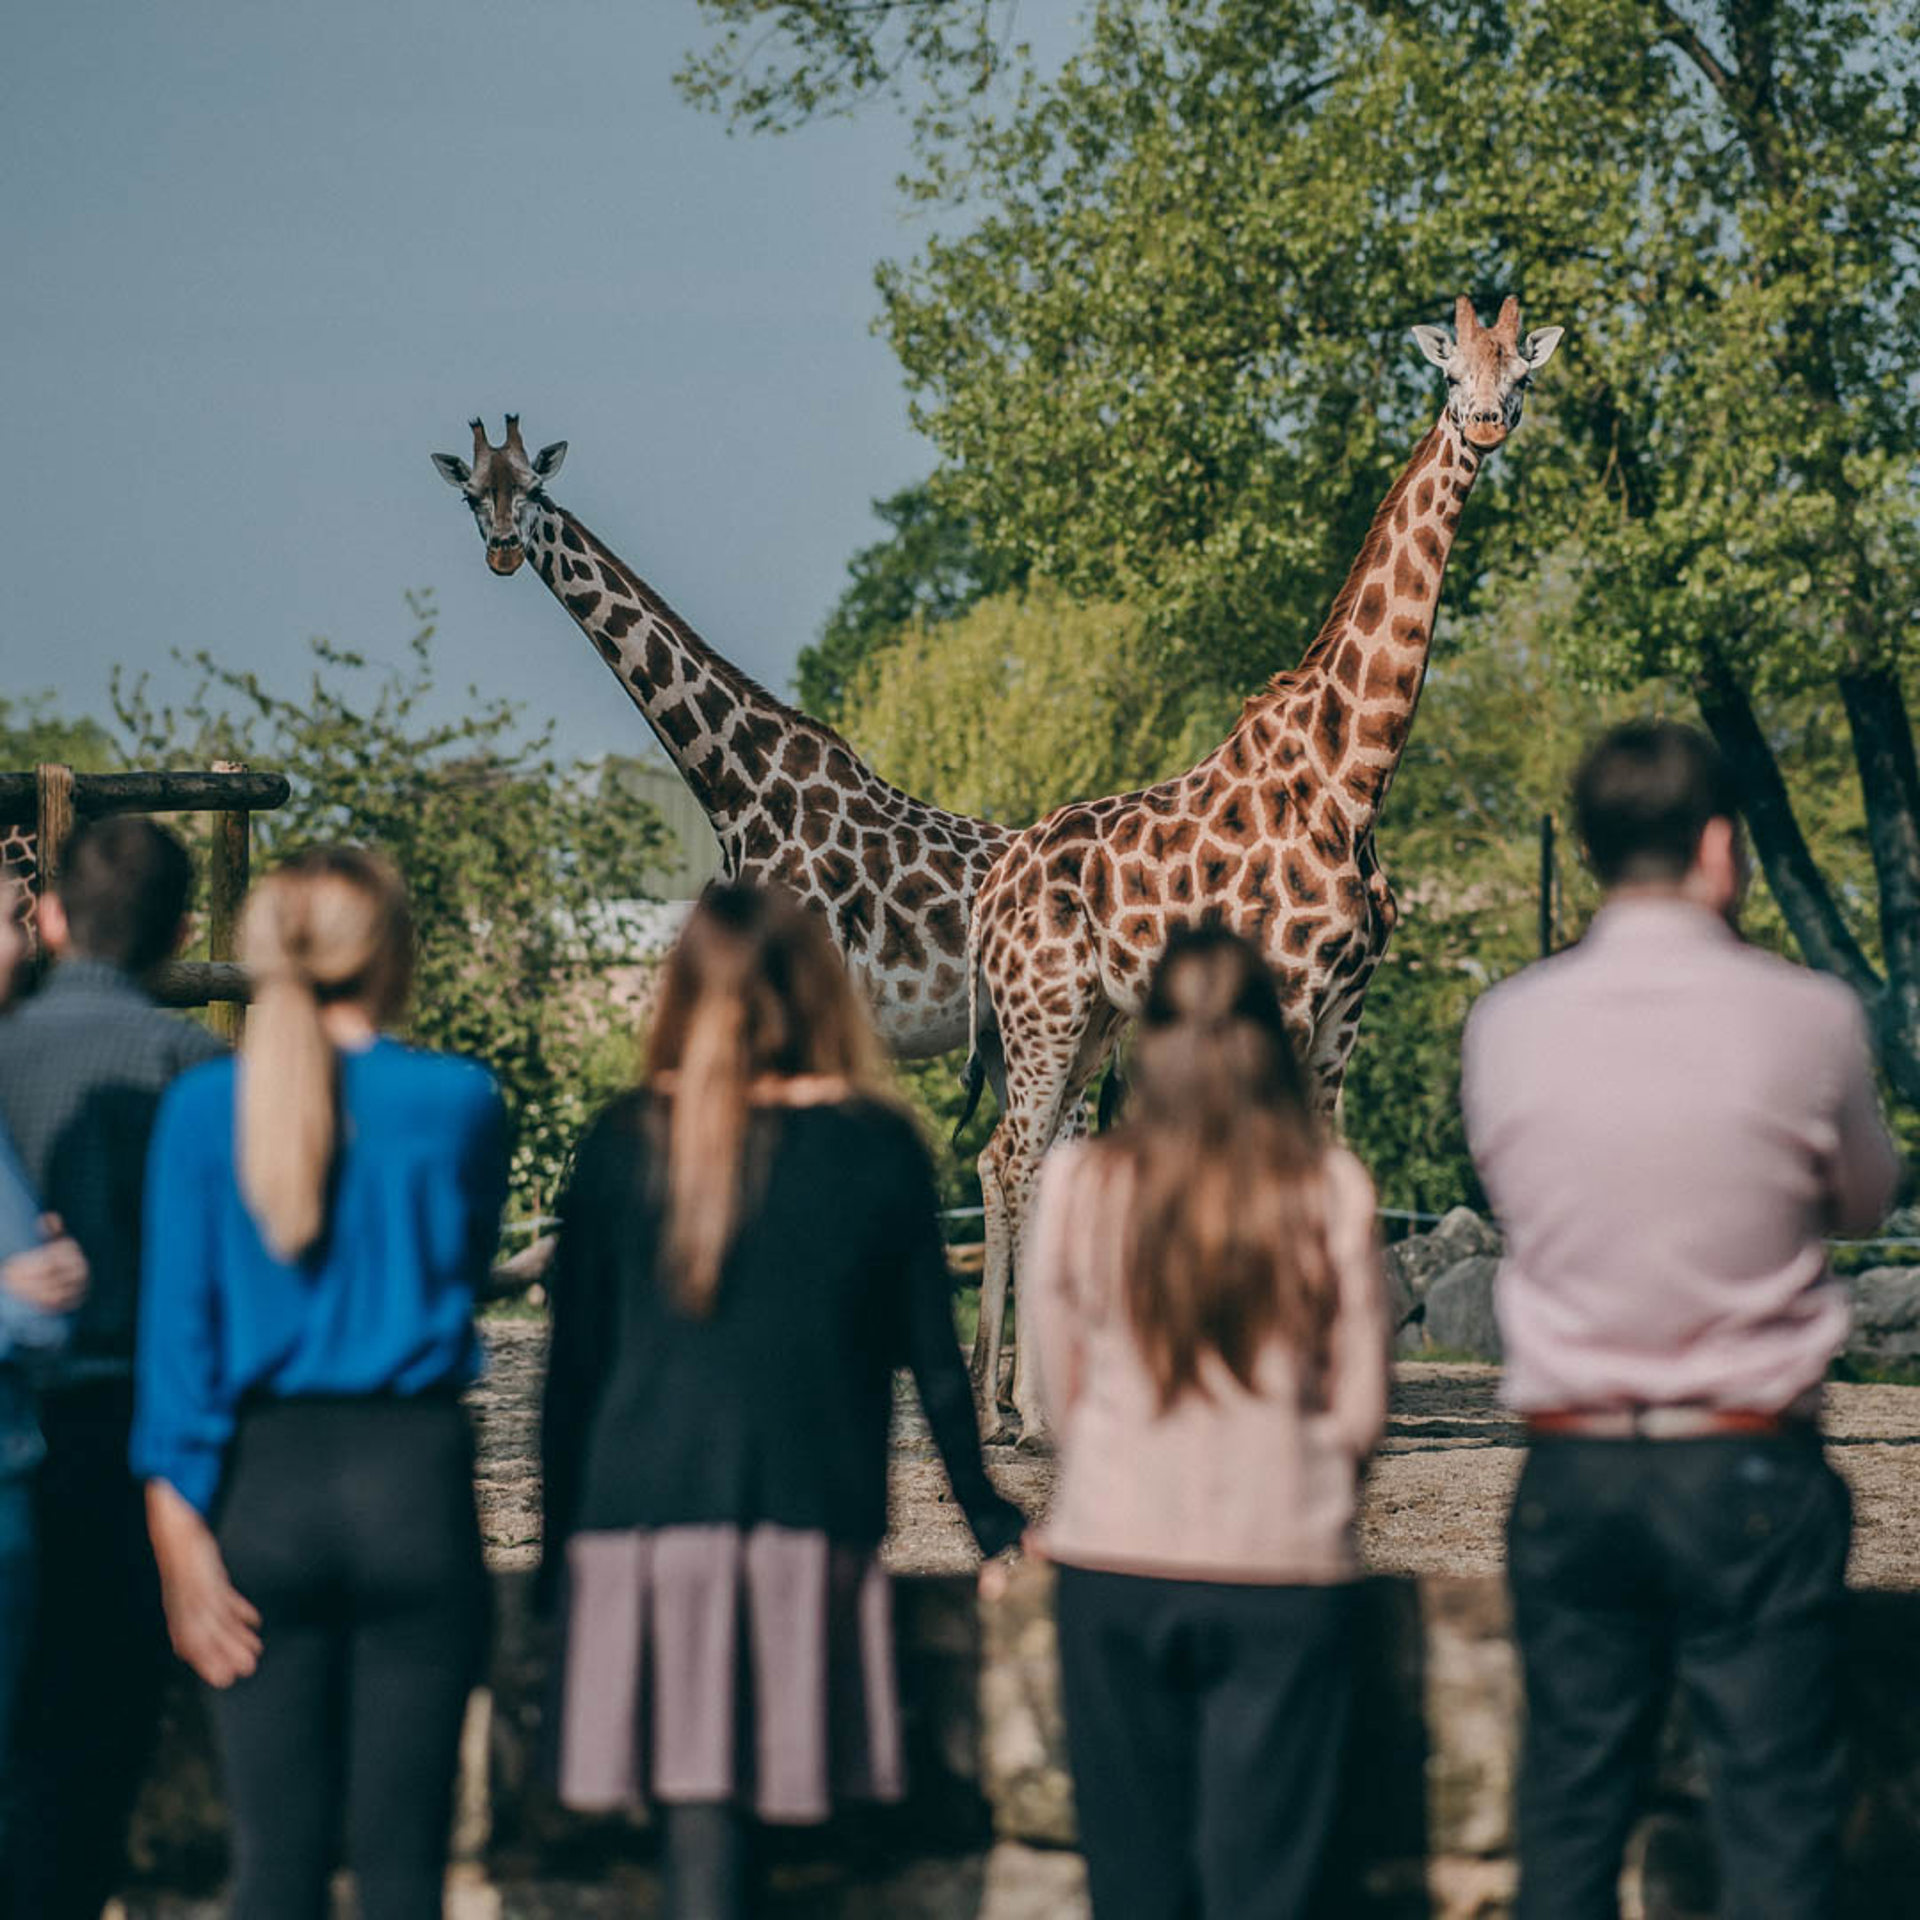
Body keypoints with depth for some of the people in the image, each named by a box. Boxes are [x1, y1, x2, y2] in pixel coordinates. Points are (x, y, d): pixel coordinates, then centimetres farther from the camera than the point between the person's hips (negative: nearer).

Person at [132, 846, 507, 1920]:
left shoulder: (205, 1107, -1)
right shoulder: (458, 1101, -3)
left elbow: (179, 1320, -4)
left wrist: (182, 1527, -3)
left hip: (265, 1482, 1)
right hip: (414, 1482, -1)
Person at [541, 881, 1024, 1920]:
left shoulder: (623, 1142, 2)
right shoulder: (876, 1148, 1)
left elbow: (575, 1357, 5)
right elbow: (932, 1352, 7)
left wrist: (561, 1530, 14)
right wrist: (983, 1507, 22)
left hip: (641, 1515, 0)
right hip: (808, 1520, 0)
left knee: (696, 1809, -2)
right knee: (744, 1801, 6)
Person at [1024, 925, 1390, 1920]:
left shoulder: (1079, 1184, -3)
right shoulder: (1331, 1190, -6)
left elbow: (1063, 1394, 5)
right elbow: (1361, 1410, -1)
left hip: (1114, 1561, 1)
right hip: (1283, 1570, -1)